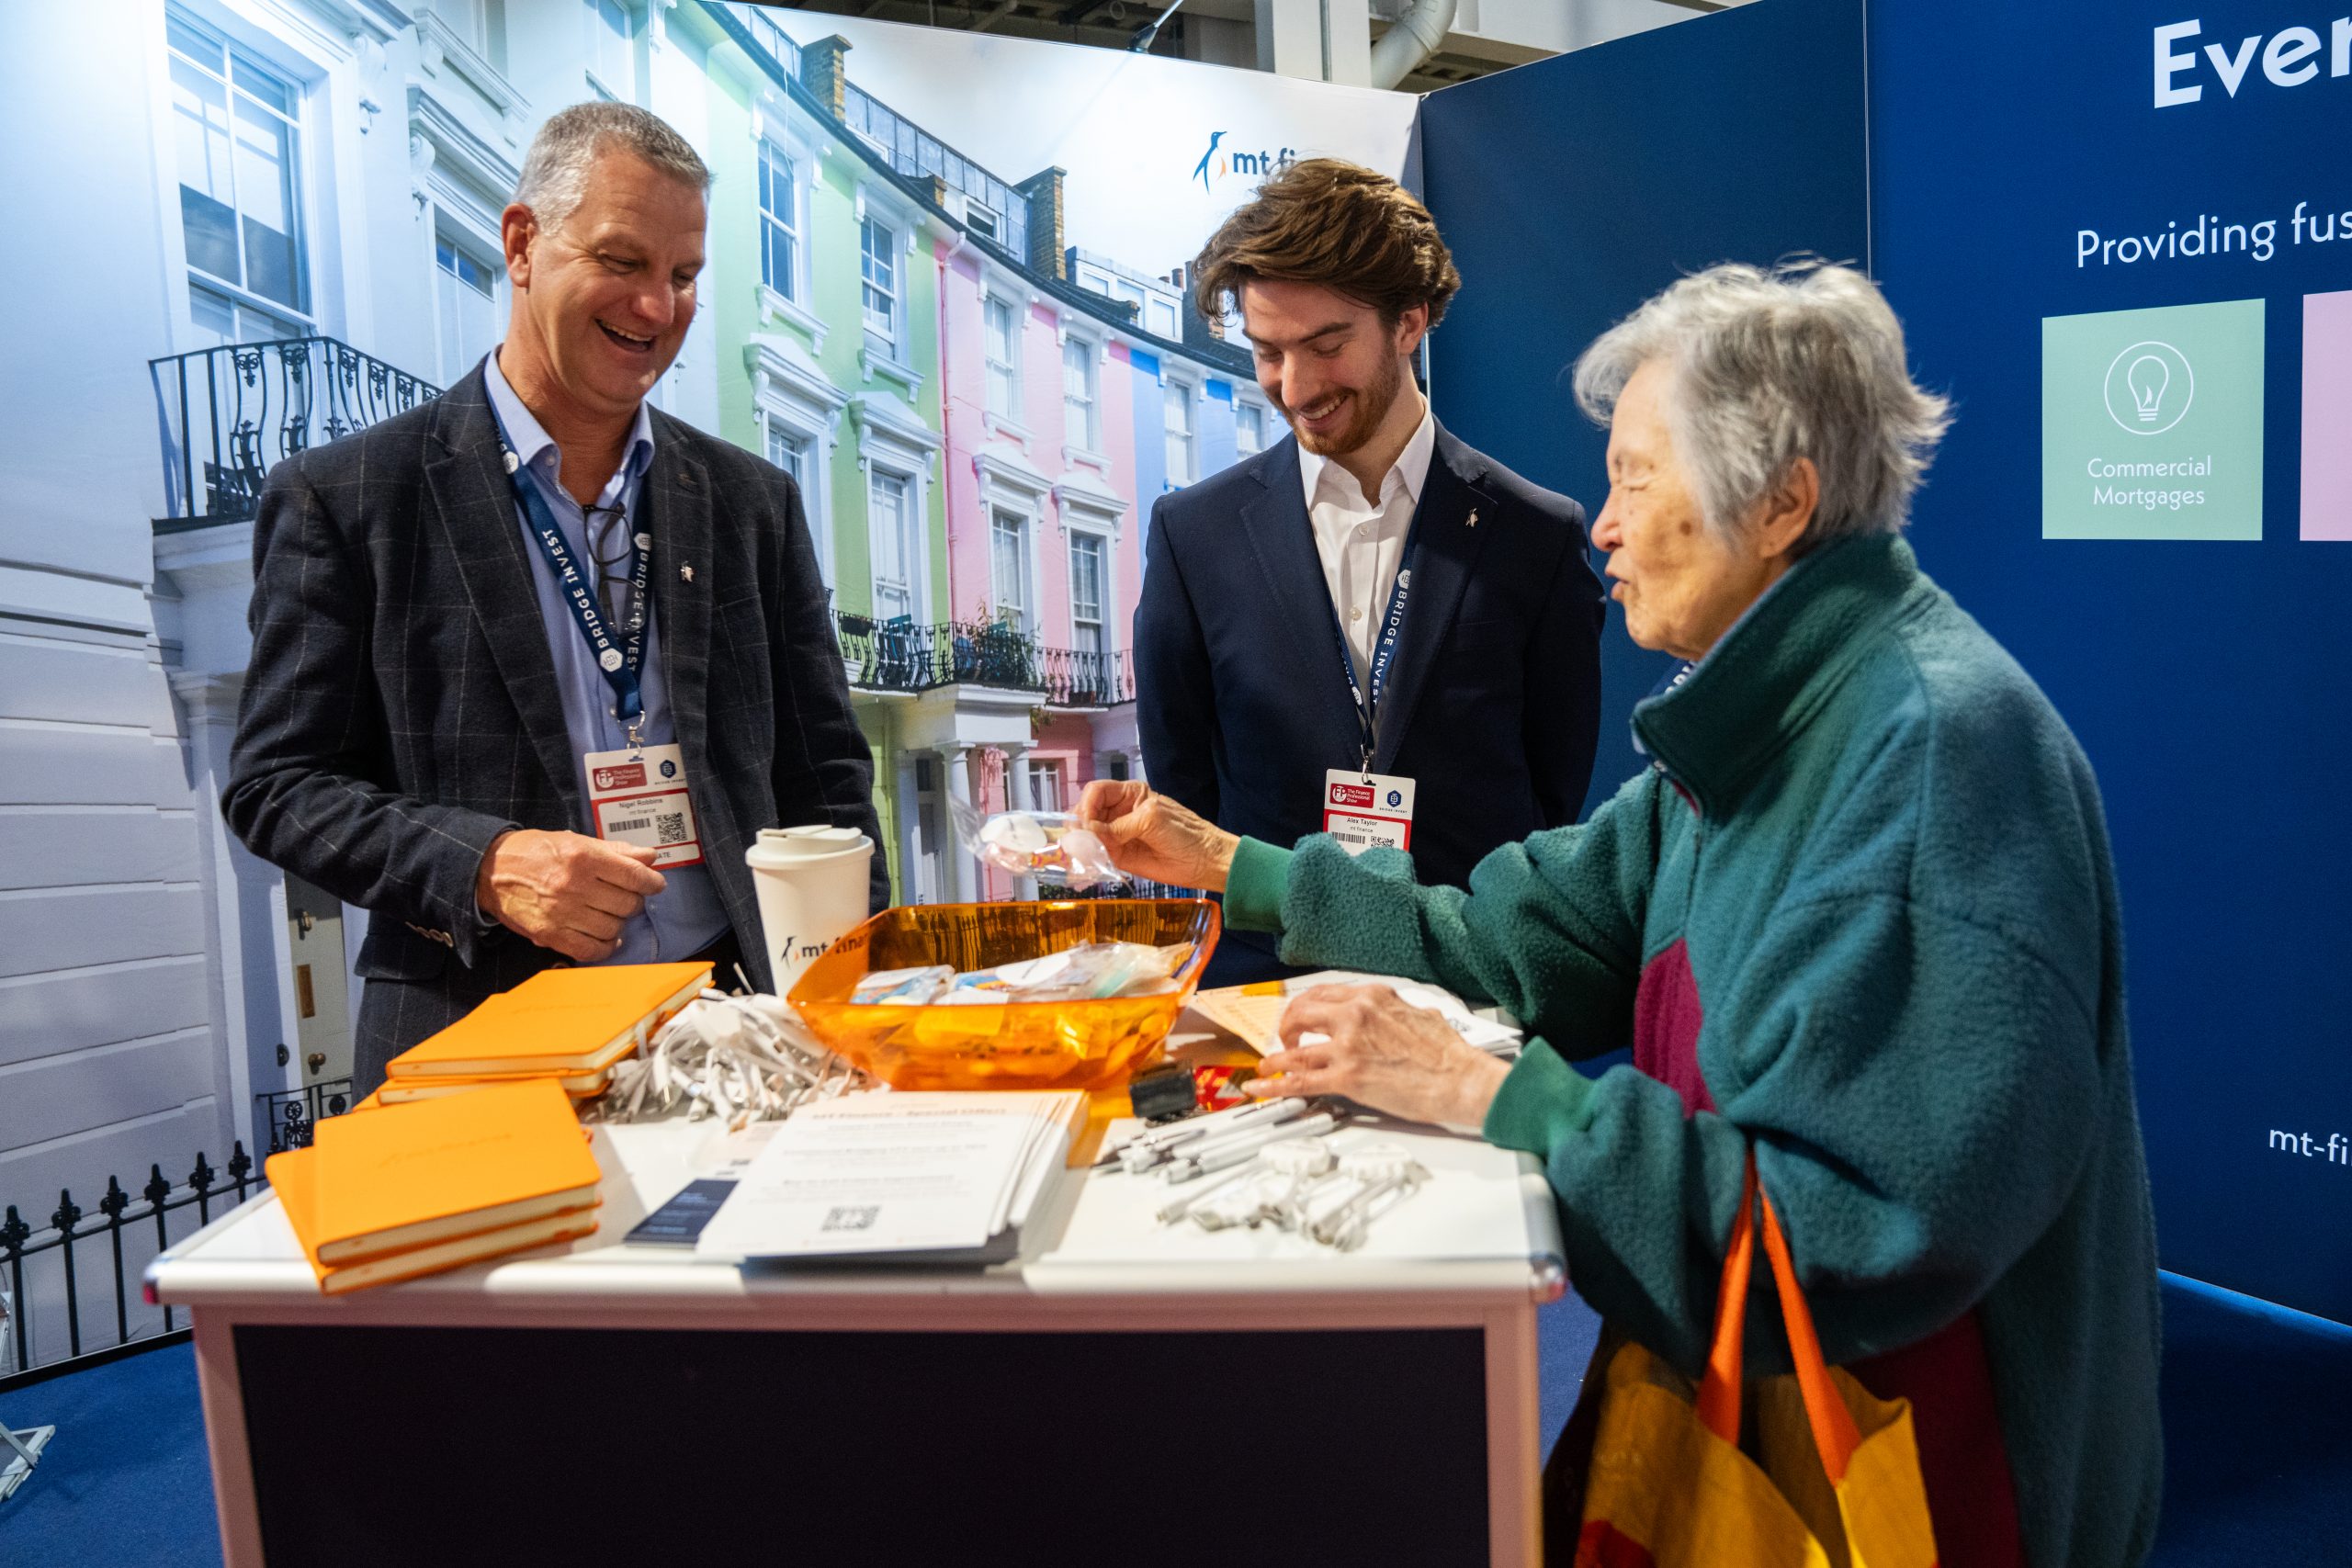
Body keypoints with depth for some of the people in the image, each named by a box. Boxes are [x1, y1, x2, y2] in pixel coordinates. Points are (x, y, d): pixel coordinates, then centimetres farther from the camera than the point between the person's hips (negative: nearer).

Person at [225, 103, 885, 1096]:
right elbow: (276, 784, 2)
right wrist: (485, 866, -15)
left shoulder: (752, 502, 11)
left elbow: (823, 773, 12)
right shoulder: (343, 499, 2)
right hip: (480, 1047, -2)